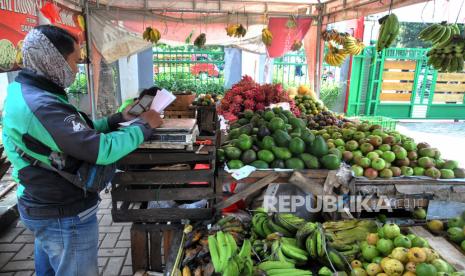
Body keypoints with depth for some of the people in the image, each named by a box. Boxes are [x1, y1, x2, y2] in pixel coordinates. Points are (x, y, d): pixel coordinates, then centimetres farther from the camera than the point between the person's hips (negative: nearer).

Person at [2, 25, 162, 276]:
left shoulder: (23, 92, 4)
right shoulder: (41, 105, -28)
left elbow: (79, 133, 7)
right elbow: (102, 150, -32)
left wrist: (119, 118, 1)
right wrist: (144, 126, -19)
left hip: (42, 208, 10)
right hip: (65, 217, -9)